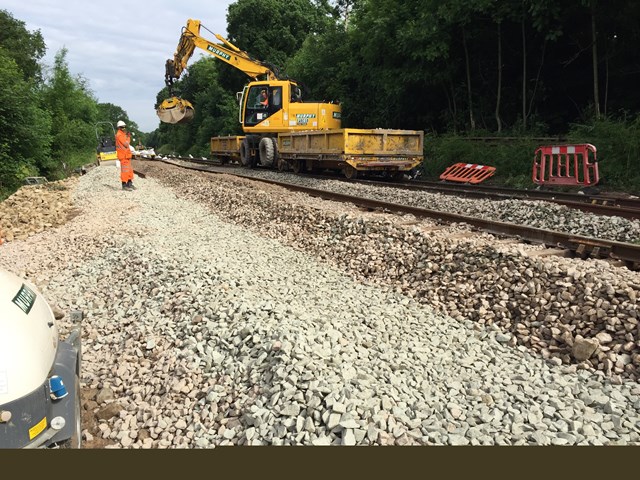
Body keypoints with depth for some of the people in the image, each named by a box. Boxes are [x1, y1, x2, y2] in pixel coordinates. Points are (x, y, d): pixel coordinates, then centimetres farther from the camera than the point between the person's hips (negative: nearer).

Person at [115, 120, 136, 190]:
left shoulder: (123, 134, 17)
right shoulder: (119, 135, -14)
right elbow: (126, 144, -19)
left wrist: (128, 137, 5)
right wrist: (128, 137, -5)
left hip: (127, 154, 10)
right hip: (123, 155, -10)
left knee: (129, 169, 13)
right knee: (124, 169, -8)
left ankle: (129, 183, 20)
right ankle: (124, 185, -4)